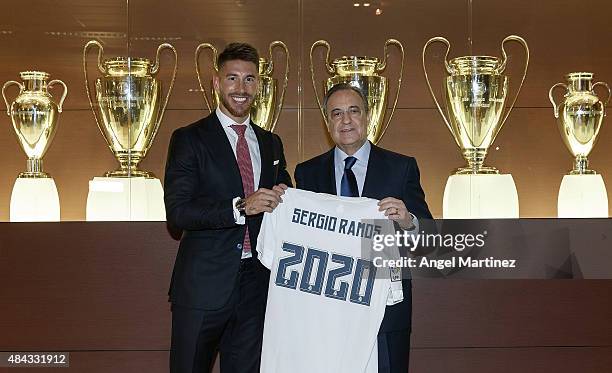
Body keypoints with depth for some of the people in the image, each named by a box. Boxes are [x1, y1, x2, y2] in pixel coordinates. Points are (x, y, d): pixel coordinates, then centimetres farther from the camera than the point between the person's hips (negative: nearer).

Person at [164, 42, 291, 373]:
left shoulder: (271, 143, 14)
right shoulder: (189, 139, -3)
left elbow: (281, 197, 22)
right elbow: (177, 211, -13)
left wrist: (282, 198, -2)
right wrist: (240, 207, -23)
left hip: (256, 284, 4)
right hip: (204, 284, -4)